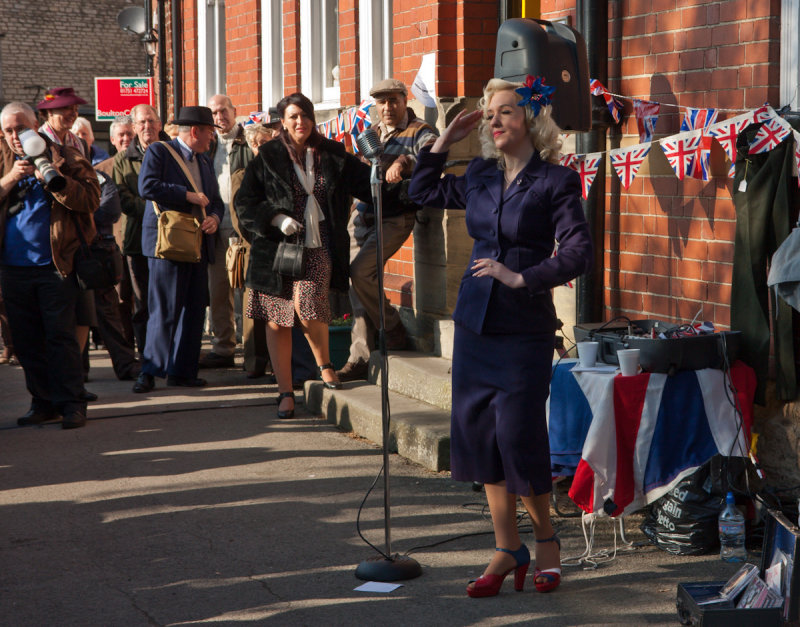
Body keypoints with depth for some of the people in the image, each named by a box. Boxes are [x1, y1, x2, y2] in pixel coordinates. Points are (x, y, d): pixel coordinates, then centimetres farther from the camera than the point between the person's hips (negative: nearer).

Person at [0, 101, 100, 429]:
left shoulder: (65, 158, 2)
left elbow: (91, 199, -10)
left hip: (55, 266, -4)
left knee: (60, 336, -4)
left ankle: (70, 403, 3)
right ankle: (43, 402, 18)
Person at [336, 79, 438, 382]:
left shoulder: (418, 132, -4)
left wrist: (403, 161, -39)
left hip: (395, 217, -7)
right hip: (362, 214, 7)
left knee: (360, 271, -21)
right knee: (356, 281, 2)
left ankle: (393, 331, -1)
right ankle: (360, 357, 7)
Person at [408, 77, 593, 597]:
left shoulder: (556, 182, -8)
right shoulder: (479, 175, 9)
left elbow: (578, 254, -15)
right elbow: (423, 192, 25)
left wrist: (521, 278, -19)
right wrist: (445, 141, 15)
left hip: (524, 329, -6)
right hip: (475, 323, 6)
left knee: (518, 438, -6)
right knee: (480, 436, 7)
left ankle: (546, 537, 18)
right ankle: (508, 550, 17)